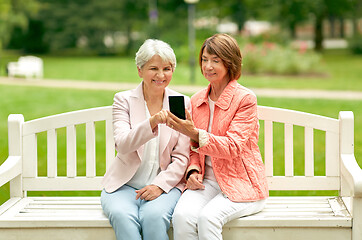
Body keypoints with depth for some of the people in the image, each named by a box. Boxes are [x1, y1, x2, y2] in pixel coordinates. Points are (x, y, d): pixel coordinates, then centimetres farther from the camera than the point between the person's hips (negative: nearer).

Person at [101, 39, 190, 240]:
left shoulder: (182, 103, 6)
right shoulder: (124, 100, 4)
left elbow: (181, 157, 5)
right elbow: (122, 145, -13)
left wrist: (160, 184, -12)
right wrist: (152, 122, -30)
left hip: (165, 184, 0)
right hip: (124, 184, 0)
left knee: (154, 216, -32)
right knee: (123, 217, -32)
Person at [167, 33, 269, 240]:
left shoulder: (245, 99, -7)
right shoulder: (197, 100, 11)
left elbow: (233, 148, -17)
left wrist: (195, 133, -29)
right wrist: (193, 170, -3)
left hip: (242, 185, -4)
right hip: (207, 182, 4)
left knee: (208, 217, -33)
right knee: (182, 215, -27)